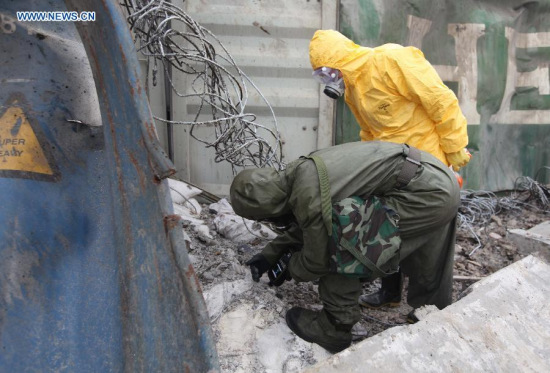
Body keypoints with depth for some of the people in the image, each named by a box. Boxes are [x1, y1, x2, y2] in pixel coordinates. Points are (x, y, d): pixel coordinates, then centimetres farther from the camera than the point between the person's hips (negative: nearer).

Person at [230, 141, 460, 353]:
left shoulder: (308, 196, -22)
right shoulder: (302, 171, 6)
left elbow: (317, 260, -7)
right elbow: (308, 224, 22)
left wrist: (290, 270, 14)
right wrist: (270, 253, 22)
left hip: (426, 194, -10)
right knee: (427, 269, 26)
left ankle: (334, 328, 9)